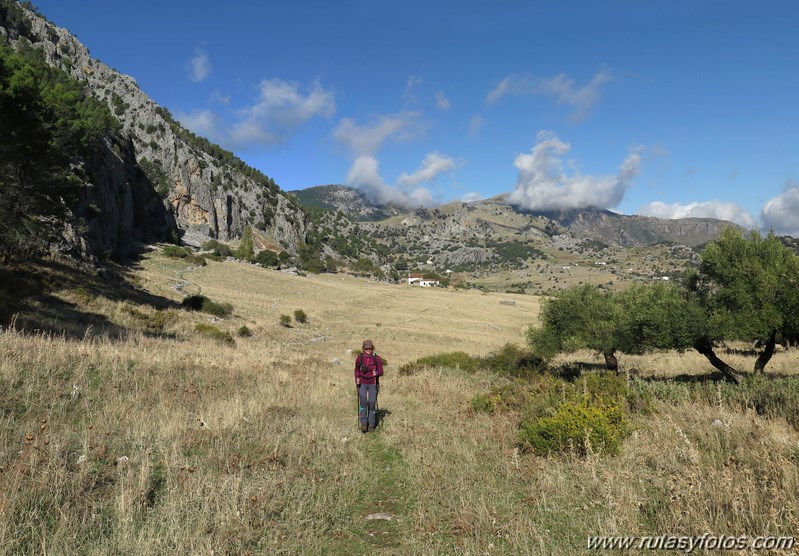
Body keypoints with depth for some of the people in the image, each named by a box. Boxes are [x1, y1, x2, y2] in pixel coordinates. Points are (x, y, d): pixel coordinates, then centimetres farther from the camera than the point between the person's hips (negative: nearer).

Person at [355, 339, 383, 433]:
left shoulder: (377, 358, -8)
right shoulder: (359, 358, -3)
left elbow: (381, 372, -5)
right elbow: (357, 370, 12)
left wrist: (376, 373, -26)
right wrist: (357, 378, -4)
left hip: (373, 384, 0)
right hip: (362, 384, 1)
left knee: (372, 404, -1)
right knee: (363, 401, -17)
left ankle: (371, 425, 13)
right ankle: (363, 423, -8)